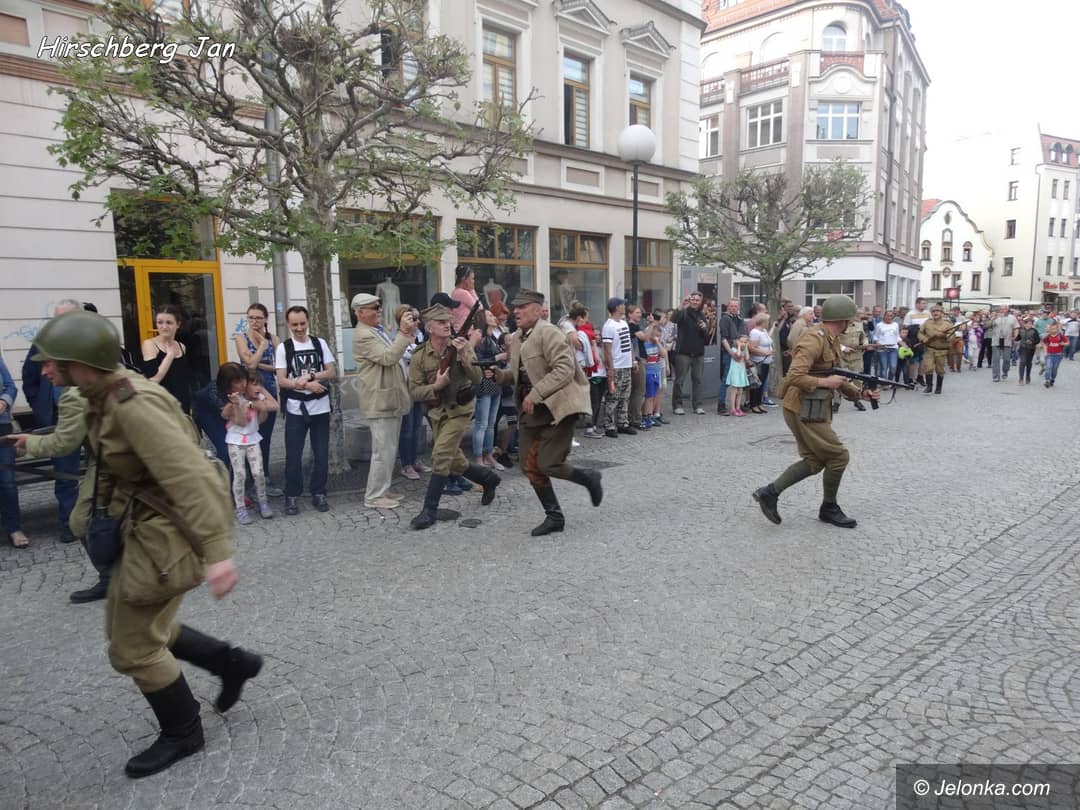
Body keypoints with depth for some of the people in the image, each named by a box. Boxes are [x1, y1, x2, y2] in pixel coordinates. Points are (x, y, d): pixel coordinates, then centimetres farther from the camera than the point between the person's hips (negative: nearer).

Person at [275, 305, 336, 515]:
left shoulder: (320, 343, 4)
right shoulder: (283, 347, -1)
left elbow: (332, 372, 0)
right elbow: (281, 381, -6)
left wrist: (310, 376, -16)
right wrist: (307, 385, -19)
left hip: (320, 407, 2)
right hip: (296, 409, -1)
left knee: (321, 454, 7)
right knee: (293, 455, 3)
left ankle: (318, 493, 19)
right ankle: (292, 496, 14)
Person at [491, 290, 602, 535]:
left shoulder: (548, 333, -14)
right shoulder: (516, 338, 11)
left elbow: (564, 369, -23)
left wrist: (535, 394, -26)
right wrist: (500, 374, 0)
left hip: (558, 408, -8)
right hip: (531, 410, 8)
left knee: (547, 465, -12)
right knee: (530, 467, 7)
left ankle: (589, 478, 16)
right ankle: (554, 516, 21)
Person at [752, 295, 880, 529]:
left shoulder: (832, 340, 13)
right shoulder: (814, 340, -19)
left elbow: (835, 376, 21)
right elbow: (794, 377, -27)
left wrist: (860, 393, 12)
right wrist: (825, 382, -20)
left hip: (815, 409, 10)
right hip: (804, 410, -10)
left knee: (814, 461, 12)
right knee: (838, 456, 0)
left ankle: (769, 492, 12)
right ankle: (829, 509, 18)